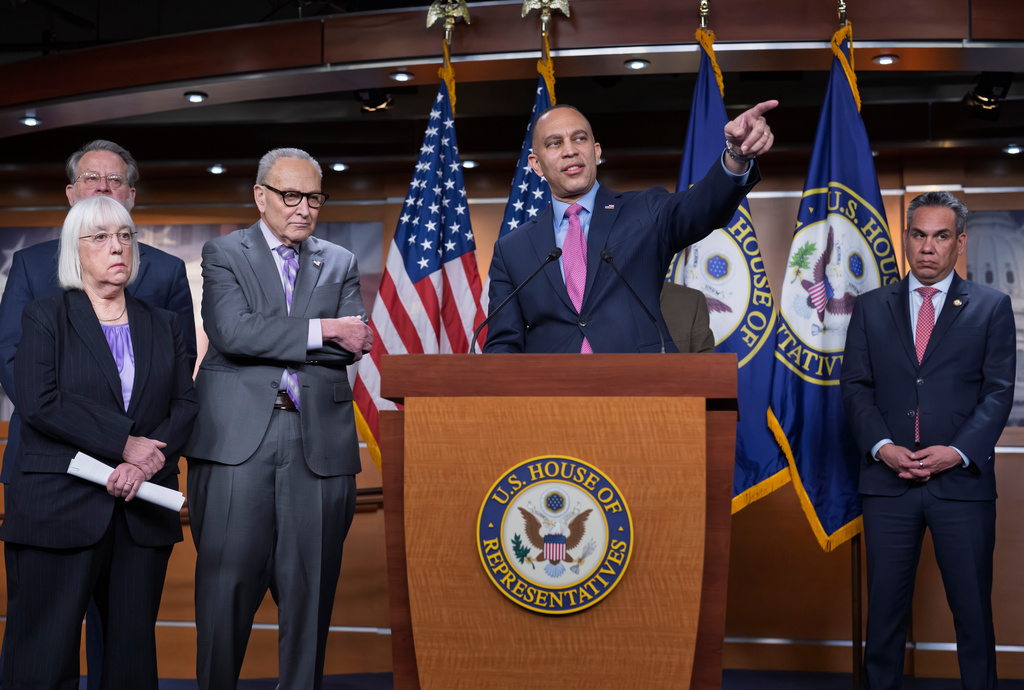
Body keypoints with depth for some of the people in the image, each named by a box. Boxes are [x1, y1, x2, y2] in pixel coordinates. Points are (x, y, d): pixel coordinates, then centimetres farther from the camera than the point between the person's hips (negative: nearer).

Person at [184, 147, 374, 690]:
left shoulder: (340, 264, 17)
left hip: (318, 439, 3)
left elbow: (356, 344, 2)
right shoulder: (223, 254, 9)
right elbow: (232, 332, -9)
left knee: (310, 585, 4)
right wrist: (320, 330, -9)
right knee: (228, 580, 0)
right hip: (238, 438, -2)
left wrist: (269, 343, -7)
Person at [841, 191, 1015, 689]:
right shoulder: (871, 308, 10)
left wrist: (958, 451, -13)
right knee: (885, 608, 8)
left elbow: (998, 391, 0)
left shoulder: (991, 307, 6)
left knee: (973, 608, 4)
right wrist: (882, 446, -10)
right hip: (888, 480, 1)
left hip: (962, 480, -1)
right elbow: (855, 386, 6)